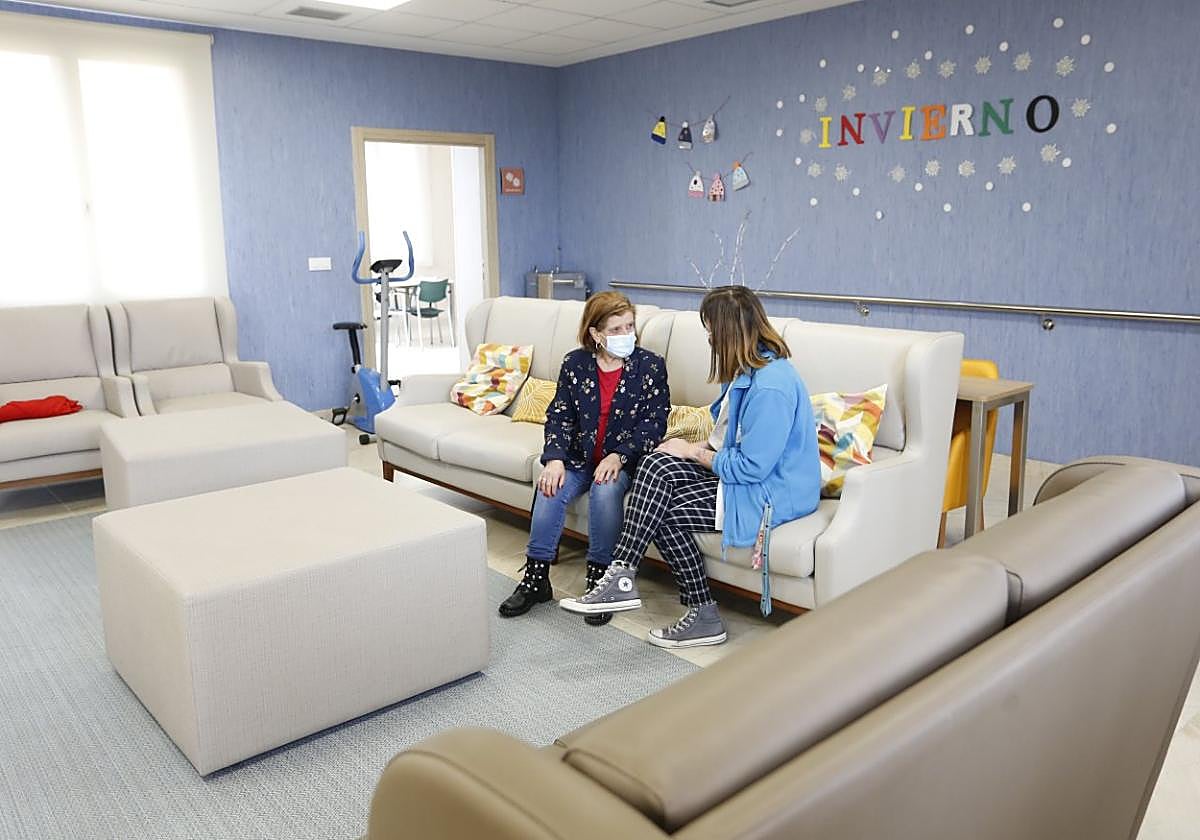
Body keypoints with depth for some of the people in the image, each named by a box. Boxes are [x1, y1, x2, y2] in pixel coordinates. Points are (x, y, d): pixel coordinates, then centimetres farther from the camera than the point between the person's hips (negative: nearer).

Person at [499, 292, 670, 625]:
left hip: (625, 459, -2)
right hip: (579, 456, 3)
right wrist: (554, 458, -15)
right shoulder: (575, 364, 3)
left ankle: (599, 578, -18)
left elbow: (655, 422, -8)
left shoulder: (650, 365, -4)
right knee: (551, 489, -24)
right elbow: (560, 416, 2)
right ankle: (536, 578, -10)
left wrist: (619, 456, -20)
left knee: (605, 489, -33)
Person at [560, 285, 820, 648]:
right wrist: (704, 447, 0)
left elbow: (751, 468, -25)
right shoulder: (751, 369, 7)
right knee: (657, 465, -11)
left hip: (770, 493, -10)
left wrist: (695, 453, -12)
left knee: (662, 511, -14)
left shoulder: (771, 387, -25)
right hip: (741, 469, 10)